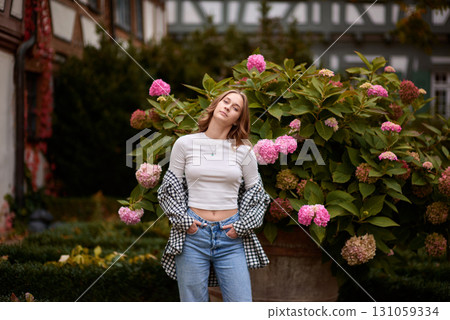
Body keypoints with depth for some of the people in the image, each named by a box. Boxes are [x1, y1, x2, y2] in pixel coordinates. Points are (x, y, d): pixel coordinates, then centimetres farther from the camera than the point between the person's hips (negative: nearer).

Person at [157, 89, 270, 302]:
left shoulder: (243, 150, 6)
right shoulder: (185, 144, 4)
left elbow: (256, 194, 13)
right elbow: (169, 188, 10)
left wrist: (242, 226, 1)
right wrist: (183, 221, -2)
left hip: (230, 236, 1)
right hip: (193, 233, 0)